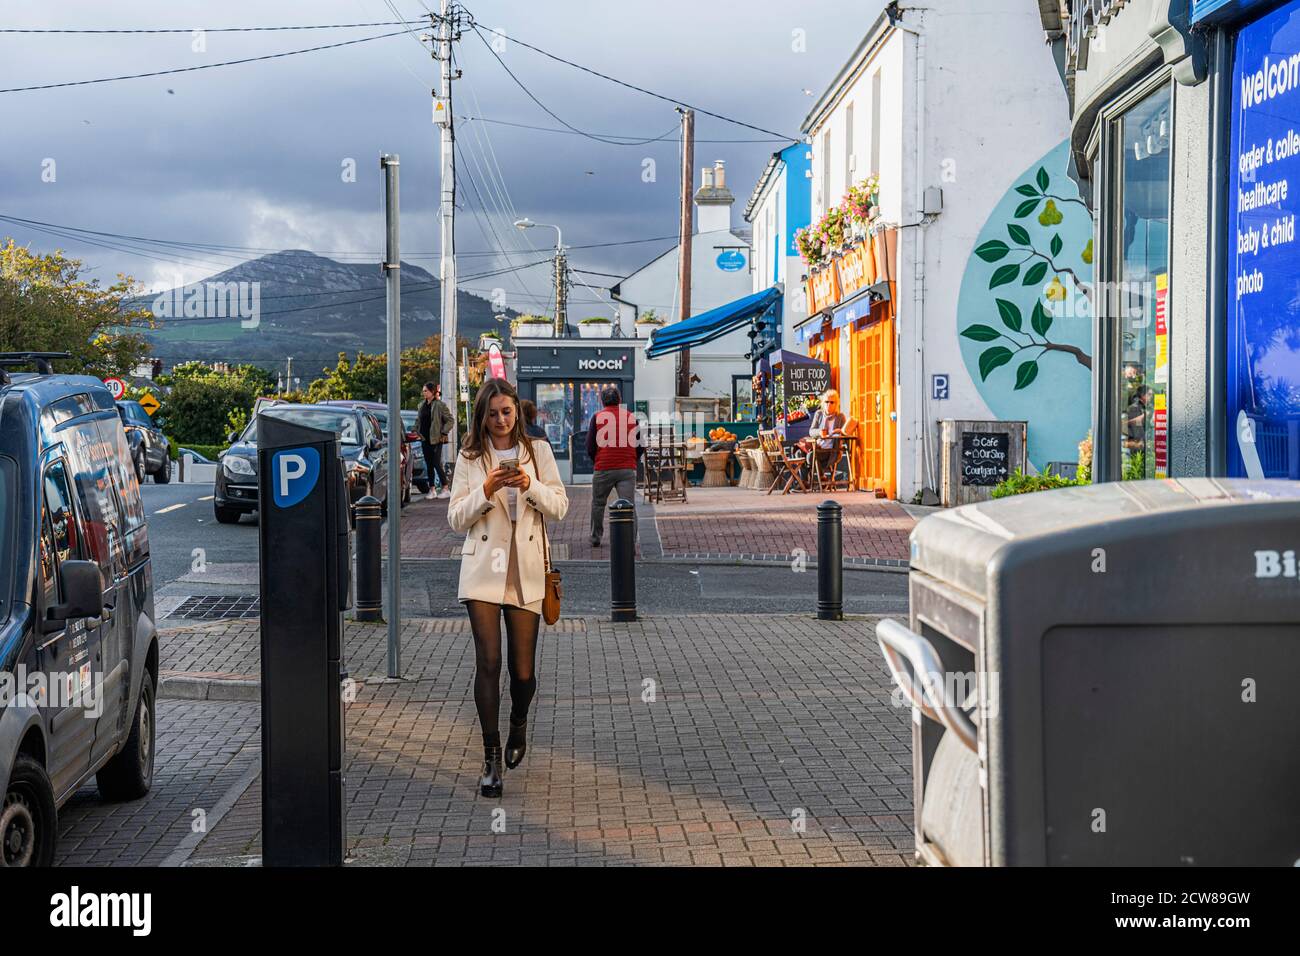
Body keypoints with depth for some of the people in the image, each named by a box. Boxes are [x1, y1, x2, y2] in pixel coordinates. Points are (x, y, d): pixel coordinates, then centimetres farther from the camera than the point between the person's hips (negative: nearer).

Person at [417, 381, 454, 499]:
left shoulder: (440, 405, -8)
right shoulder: (422, 405, 11)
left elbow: (450, 420, -6)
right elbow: (418, 420, 23)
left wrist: (443, 433, -10)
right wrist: (417, 431, 10)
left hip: (436, 440, -6)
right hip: (425, 439, 6)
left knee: (437, 464, -8)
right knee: (429, 465, 8)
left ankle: (445, 489, 0)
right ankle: (431, 490, 13)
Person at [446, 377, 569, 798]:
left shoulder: (538, 451, 8)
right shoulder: (469, 458, 6)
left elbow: (560, 507, 4)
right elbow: (456, 519, 3)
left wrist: (531, 486, -14)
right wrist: (486, 490, -13)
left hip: (526, 571, 1)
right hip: (483, 568, -1)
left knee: (523, 671, 2)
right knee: (488, 662, -10)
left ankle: (519, 721, 35)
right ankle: (492, 759, -3)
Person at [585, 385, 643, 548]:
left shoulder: (597, 417, 2)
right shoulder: (631, 417, 7)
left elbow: (590, 446, 3)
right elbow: (641, 445, 10)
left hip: (604, 468, -1)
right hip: (628, 469, 1)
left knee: (598, 504, 15)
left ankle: (596, 538, 22)